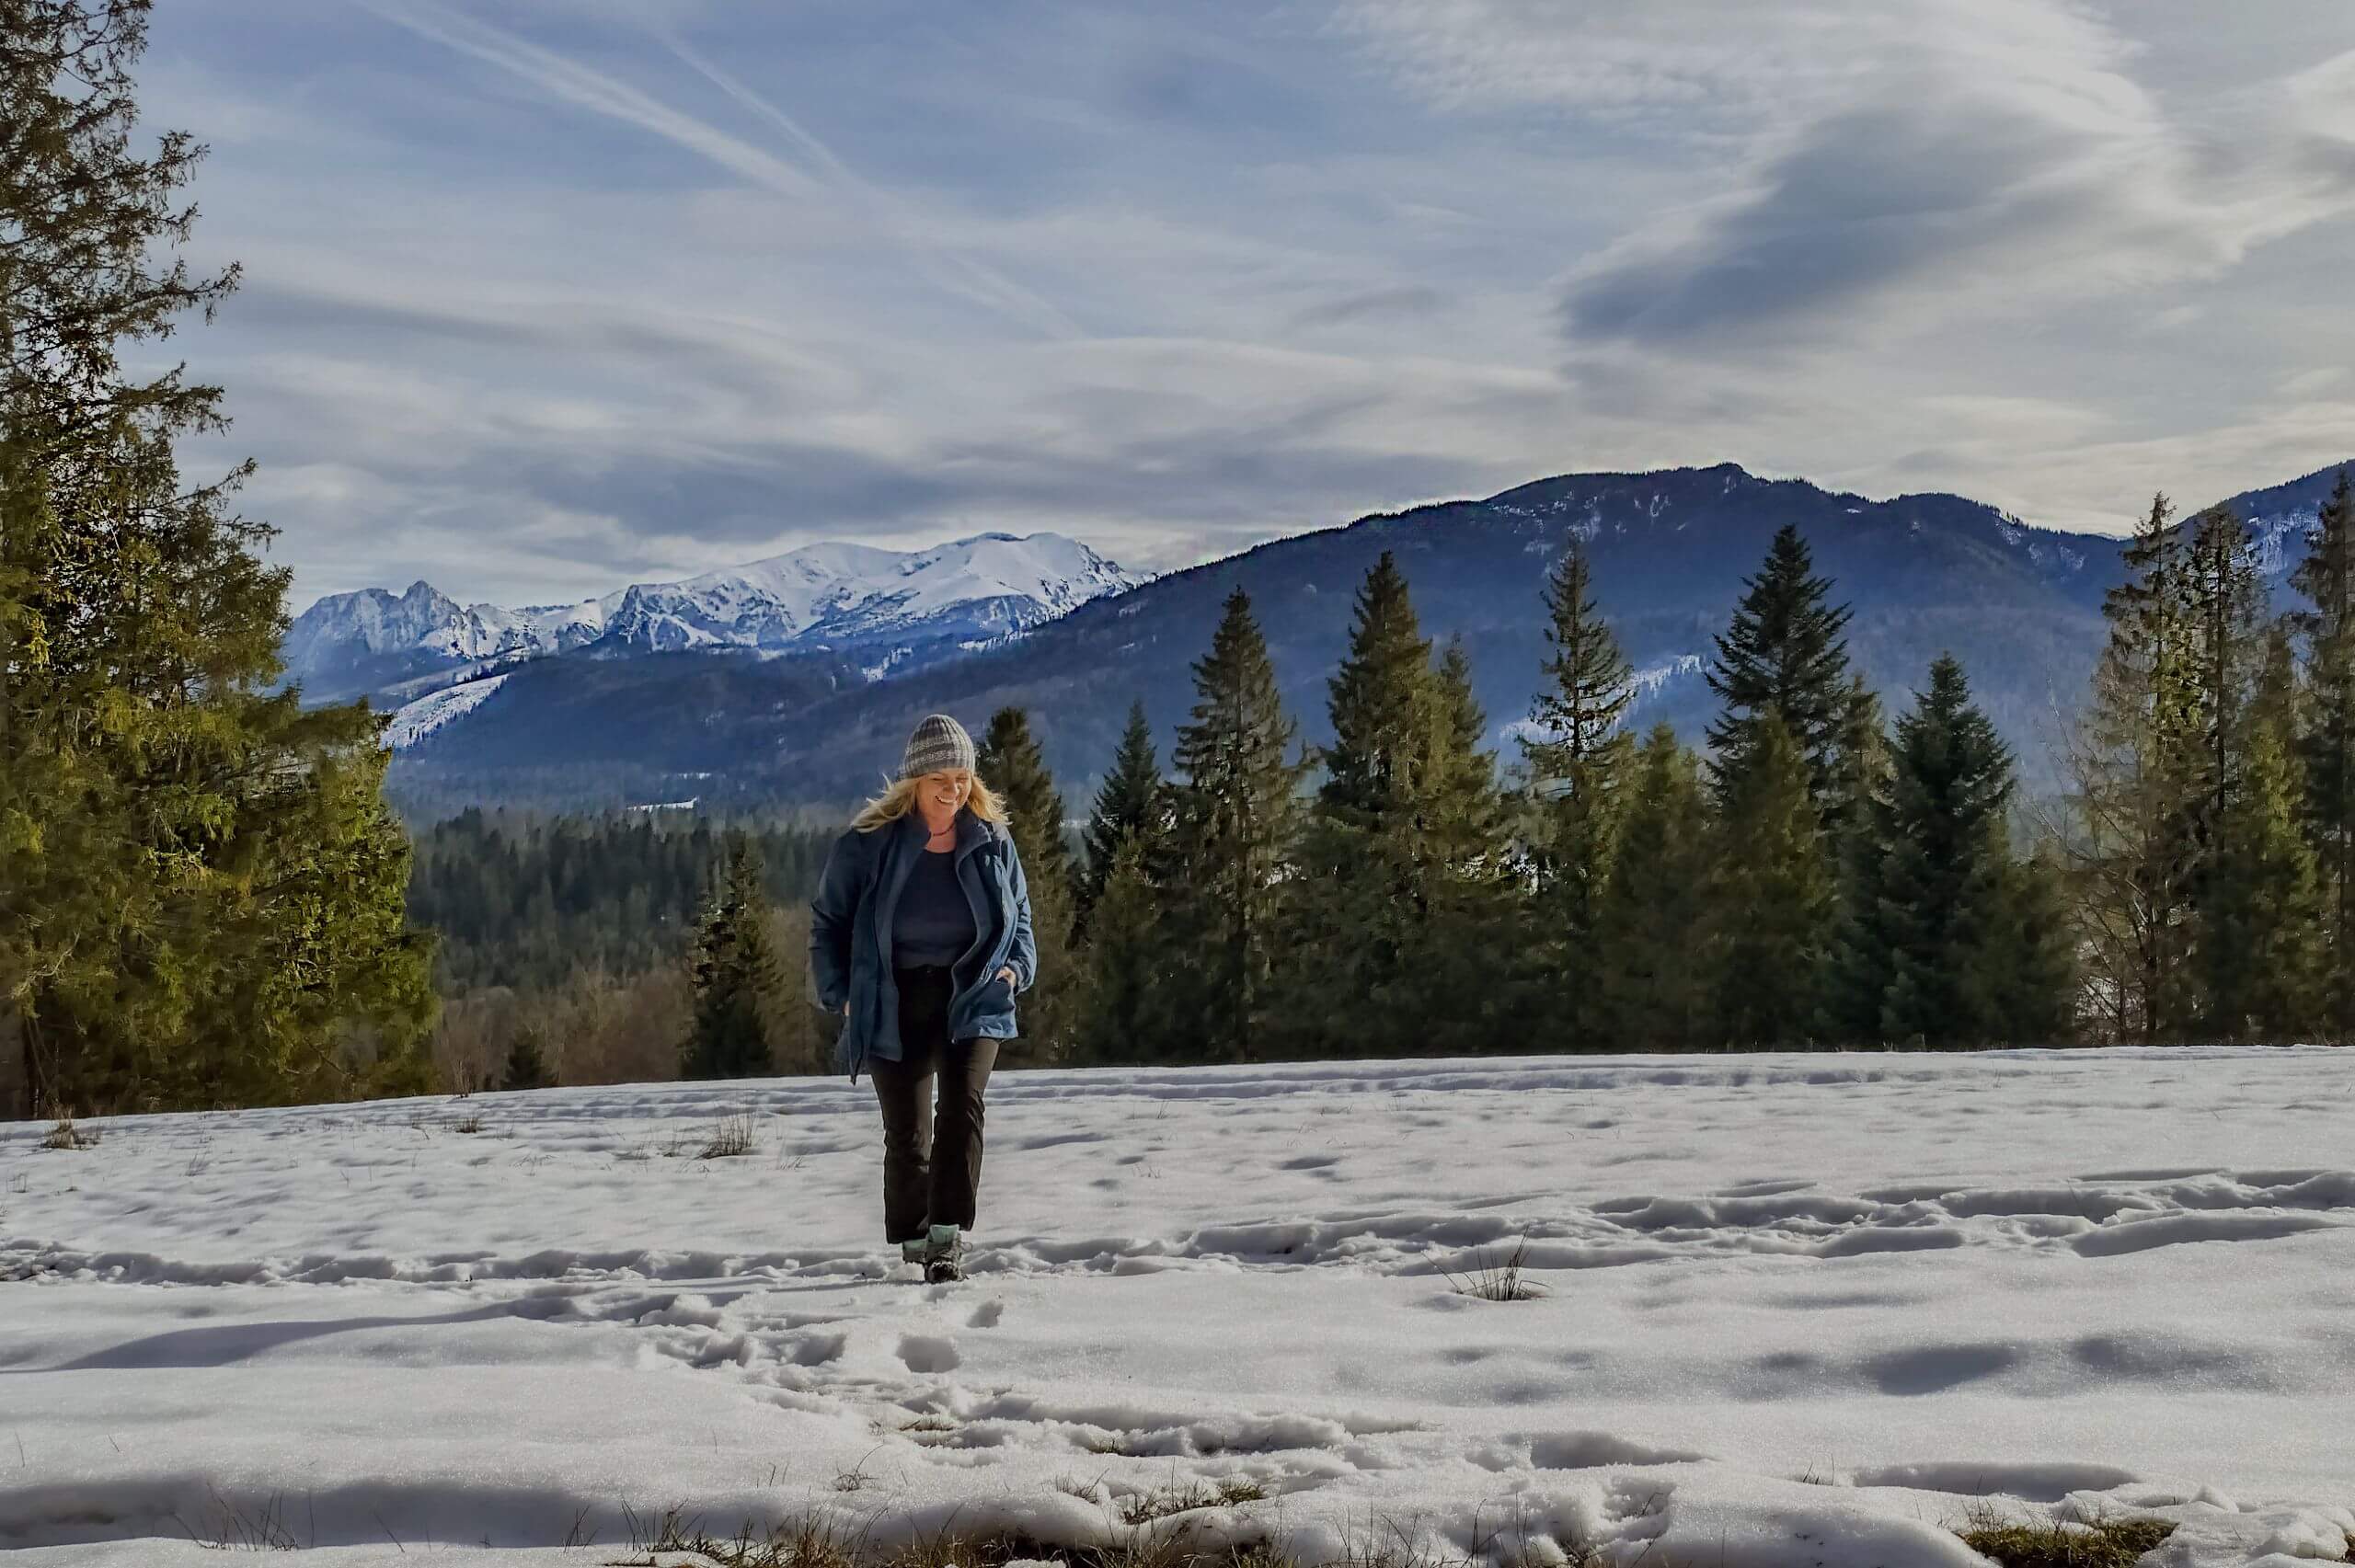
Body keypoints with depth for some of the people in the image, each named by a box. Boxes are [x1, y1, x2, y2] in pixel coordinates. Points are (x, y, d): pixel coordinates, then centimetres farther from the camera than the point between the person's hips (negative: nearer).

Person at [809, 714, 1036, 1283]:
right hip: (893, 1009, -1)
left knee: (963, 1108, -20)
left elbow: (1019, 920, 17)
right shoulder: (867, 845, -5)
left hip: (972, 1001, 1)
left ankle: (948, 1241, -20)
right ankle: (914, 1249, 18)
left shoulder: (992, 843, 2)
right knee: (907, 1134, 1)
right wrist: (841, 992, -2)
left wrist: (1015, 967, -2)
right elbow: (828, 921, 6)